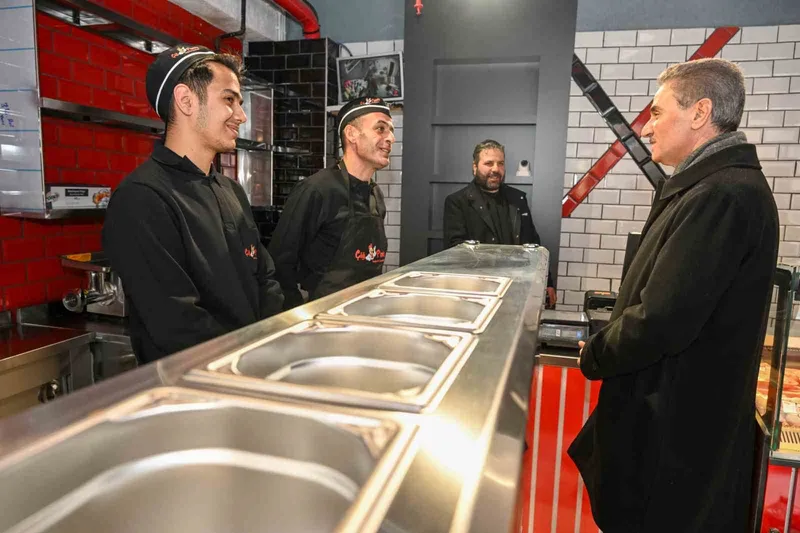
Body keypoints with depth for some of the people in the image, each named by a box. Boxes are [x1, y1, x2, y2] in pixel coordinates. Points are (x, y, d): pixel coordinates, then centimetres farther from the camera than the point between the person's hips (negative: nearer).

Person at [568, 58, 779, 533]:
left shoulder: (721, 196, -24)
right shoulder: (722, 185, 11)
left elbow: (661, 321, -29)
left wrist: (595, 356, -12)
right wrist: (607, 348, 7)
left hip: (674, 425, -9)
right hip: (685, 410, 10)